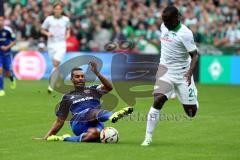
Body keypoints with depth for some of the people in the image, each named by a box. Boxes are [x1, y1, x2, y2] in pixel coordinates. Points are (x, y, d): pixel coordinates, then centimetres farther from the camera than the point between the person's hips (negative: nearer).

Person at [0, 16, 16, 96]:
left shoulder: (8, 30, -13)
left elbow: (14, 41, -4)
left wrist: (7, 47, -18)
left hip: (7, 54, -1)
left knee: (8, 72, 5)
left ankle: (12, 79, 44)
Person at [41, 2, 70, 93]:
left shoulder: (66, 19, 4)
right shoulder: (49, 19, 1)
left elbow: (68, 28, 23)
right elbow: (42, 30, 9)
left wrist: (67, 34, 4)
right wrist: (47, 33, -11)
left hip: (61, 44, -2)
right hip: (51, 44, 2)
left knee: (56, 64, -16)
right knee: (55, 65, 9)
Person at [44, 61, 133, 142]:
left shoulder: (93, 90, 23)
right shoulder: (67, 98, 25)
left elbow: (109, 87, 2)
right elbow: (60, 121, 26)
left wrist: (96, 73, -9)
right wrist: (48, 136, 19)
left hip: (95, 124, 2)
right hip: (78, 124, -2)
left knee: (95, 133, -42)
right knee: (94, 112, -40)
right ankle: (112, 115, -67)